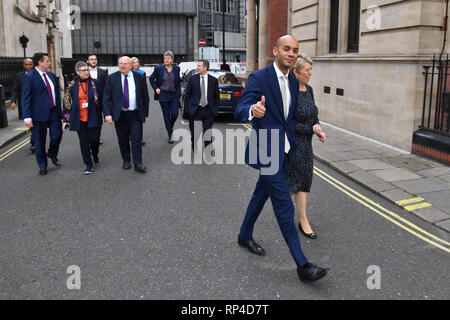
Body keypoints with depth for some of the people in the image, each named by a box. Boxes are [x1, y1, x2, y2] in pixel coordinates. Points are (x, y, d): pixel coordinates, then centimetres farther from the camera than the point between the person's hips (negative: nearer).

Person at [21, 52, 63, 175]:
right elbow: (25, 98, -12)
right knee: (39, 142, 5)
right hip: (39, 114, -5)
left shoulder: (51, 75, 10)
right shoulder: (29, 77, -9)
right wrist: (27, 117, -19)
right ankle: (42, 166, 20)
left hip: (54, 112, 5)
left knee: (57, 135, 5)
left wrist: (59, 110, 14)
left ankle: (52, 154, 35)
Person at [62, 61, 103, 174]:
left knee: (94, 139, 2)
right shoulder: (72, 86, 2)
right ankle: (89, 165, 15)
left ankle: (95, 155, 36)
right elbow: (67, 103, 6)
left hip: (93, 118, -1)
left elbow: (102, 98, 4)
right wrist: (66, 119, 5)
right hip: (80, 119, 1)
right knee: (84, 142, 3)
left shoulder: (95, 83, -1)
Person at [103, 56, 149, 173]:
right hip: (119, 115, 1)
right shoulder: (112, 78, 0)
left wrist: (145, 113, 5)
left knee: (137, 139, -1)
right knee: (123, 140, 9)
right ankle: (126, 161, 26)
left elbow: (145, 97, 7)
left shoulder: (139, 78, 1)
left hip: (136, 114, 0)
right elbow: (106, 98, -2)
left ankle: (138, 164, 6)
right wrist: (107, 113, -13)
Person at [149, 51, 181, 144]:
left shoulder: (176, 69, 3)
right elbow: (151, 78, 10)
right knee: (166, 115, 2)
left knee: (175, 114, -6)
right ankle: (170, 136, 12)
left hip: (174, 95, 1)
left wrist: (179, 91, 3)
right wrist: (156, 88, 0)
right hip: (163, 95, -1)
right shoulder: (159, 68, -2)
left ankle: (171, 126, 29)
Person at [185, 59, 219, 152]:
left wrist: (214, 107, 2)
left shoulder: (213, 80, 2)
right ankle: (195, 150, 26)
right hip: (195, 110, 0)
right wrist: (189, 107, -1)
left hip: (208, 110, 0)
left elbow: (216, 96, 10)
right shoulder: (192, 79, 2)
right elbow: (187, 94, 6)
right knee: (194, 132, 6)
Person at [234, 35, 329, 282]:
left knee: (262, 194, 21)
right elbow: (240, 111, -24)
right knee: (284, 206, -6)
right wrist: (253, 111, -45)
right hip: (266, 150, -8)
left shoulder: (293, 82, 10)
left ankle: (245, 236, 42)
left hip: (284, 149, 8)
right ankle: (302, 265, 1)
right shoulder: (258, 78, -14)